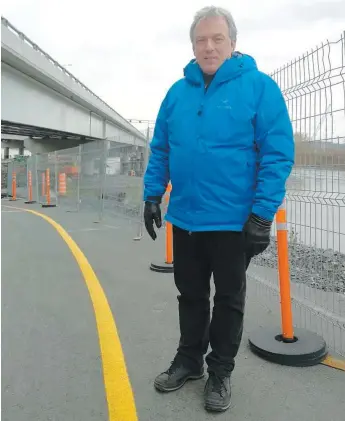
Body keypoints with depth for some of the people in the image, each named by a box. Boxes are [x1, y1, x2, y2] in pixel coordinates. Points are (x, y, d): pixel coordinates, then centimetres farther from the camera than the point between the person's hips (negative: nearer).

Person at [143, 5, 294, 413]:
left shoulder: (259, 86, -7)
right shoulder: (177, 92, 8)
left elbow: (278, 153, -11)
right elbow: (160, 150, 12)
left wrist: (262, 213, -17)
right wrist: (152, 195, 5)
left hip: (233, 221, -4)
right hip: (185, 219, 5)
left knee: (229, 299, 12)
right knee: (190, 295, 18)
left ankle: (220, 372, 32)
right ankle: (189, 359, 39)